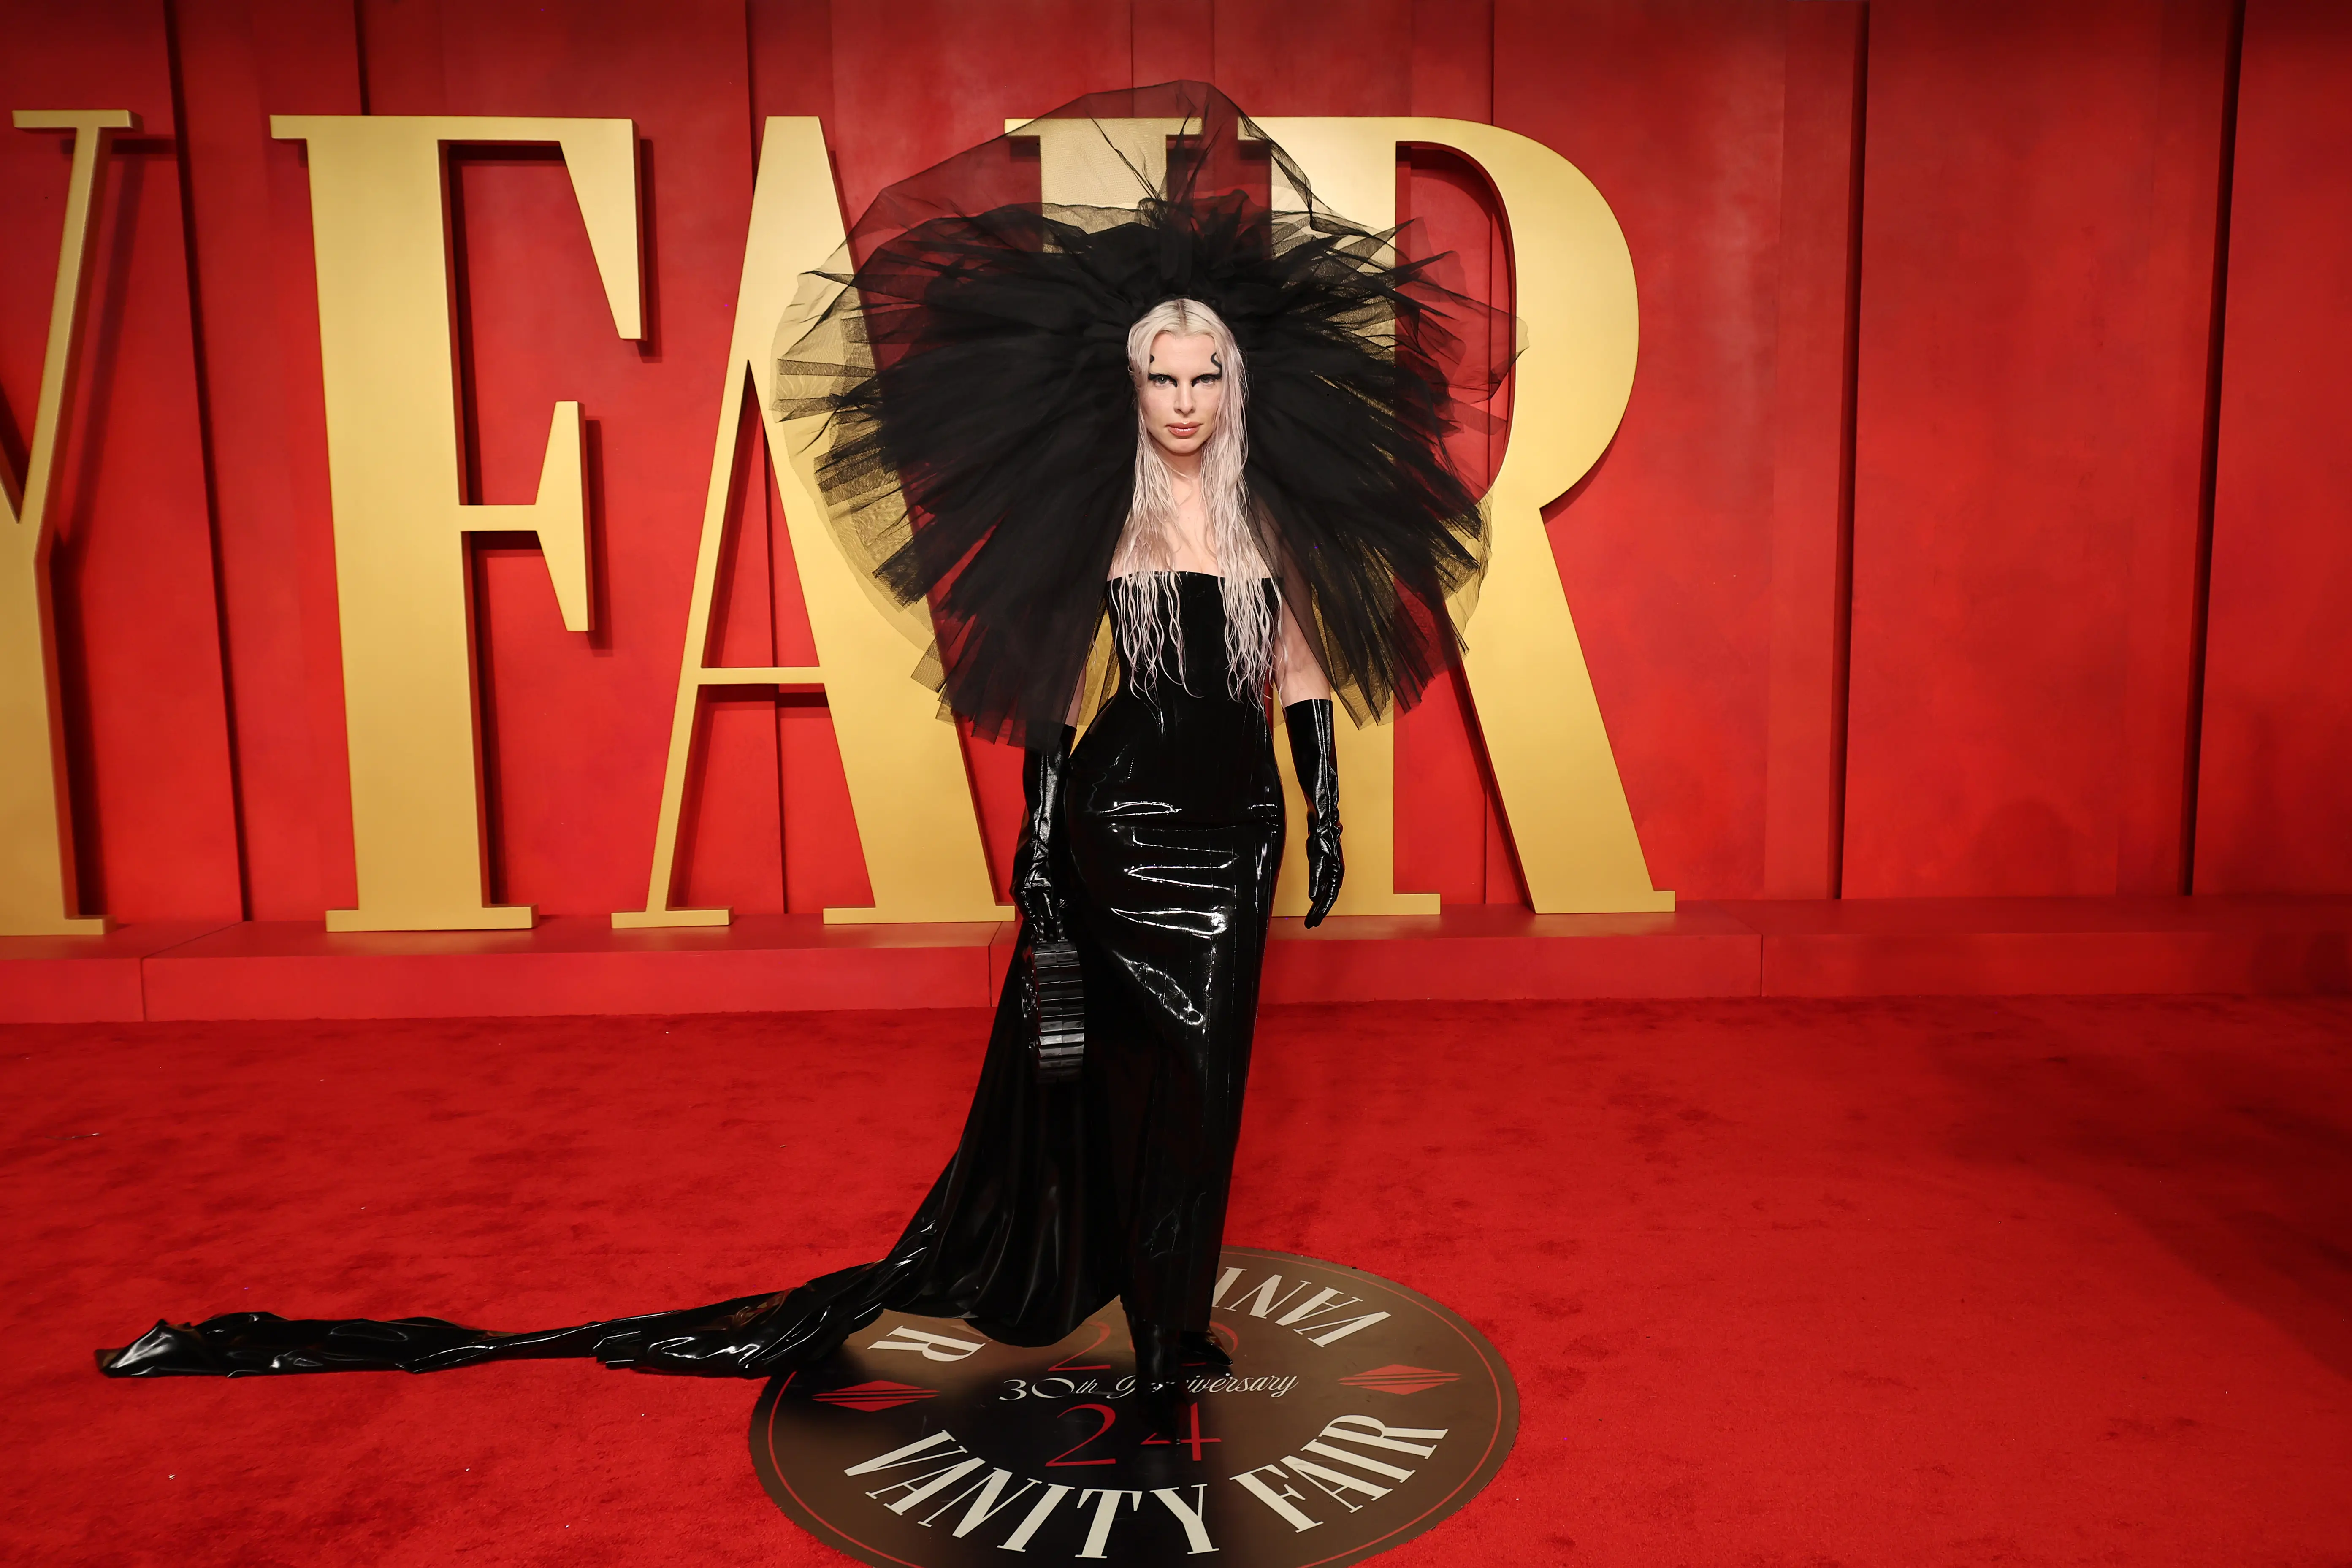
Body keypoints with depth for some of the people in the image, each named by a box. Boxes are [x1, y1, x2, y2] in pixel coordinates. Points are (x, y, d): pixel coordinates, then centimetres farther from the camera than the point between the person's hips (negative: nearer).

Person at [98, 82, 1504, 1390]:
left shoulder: (1270, 524, 6)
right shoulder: (1093, 519, -3)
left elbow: (1305, 676, 10)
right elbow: (1051, 693, -3)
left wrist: (1326, 818, 5)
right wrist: (1037, 848, -6)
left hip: (1232, 833, 3)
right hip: (1119, 822, -3)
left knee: (1198, 1074, 8)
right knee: (1150, 1067, 3)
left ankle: (1167, 1319, 27)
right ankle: (1167, 1329, 22)